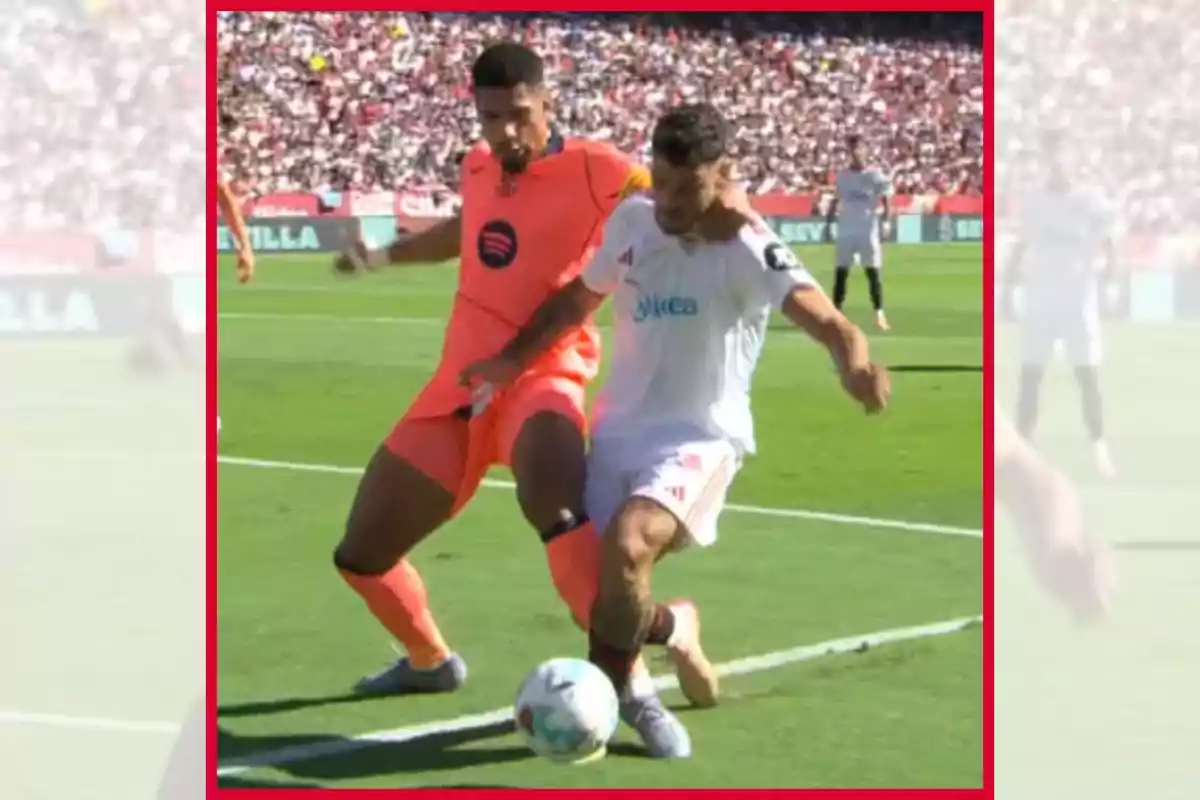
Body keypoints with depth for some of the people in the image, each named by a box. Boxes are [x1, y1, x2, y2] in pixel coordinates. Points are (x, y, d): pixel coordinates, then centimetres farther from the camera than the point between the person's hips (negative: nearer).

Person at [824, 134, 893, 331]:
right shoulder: (842, 176, 7)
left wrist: (886, 222, -18)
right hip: (846, 229, 3)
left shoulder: (875, 176, -3)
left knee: (873, 271, -4)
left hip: (868, 229, -3)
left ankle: (879, 314, -3)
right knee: (841, 272, 3)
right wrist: (829, 222, 7)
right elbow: (836, 201, 15)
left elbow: (886, 201, -5)